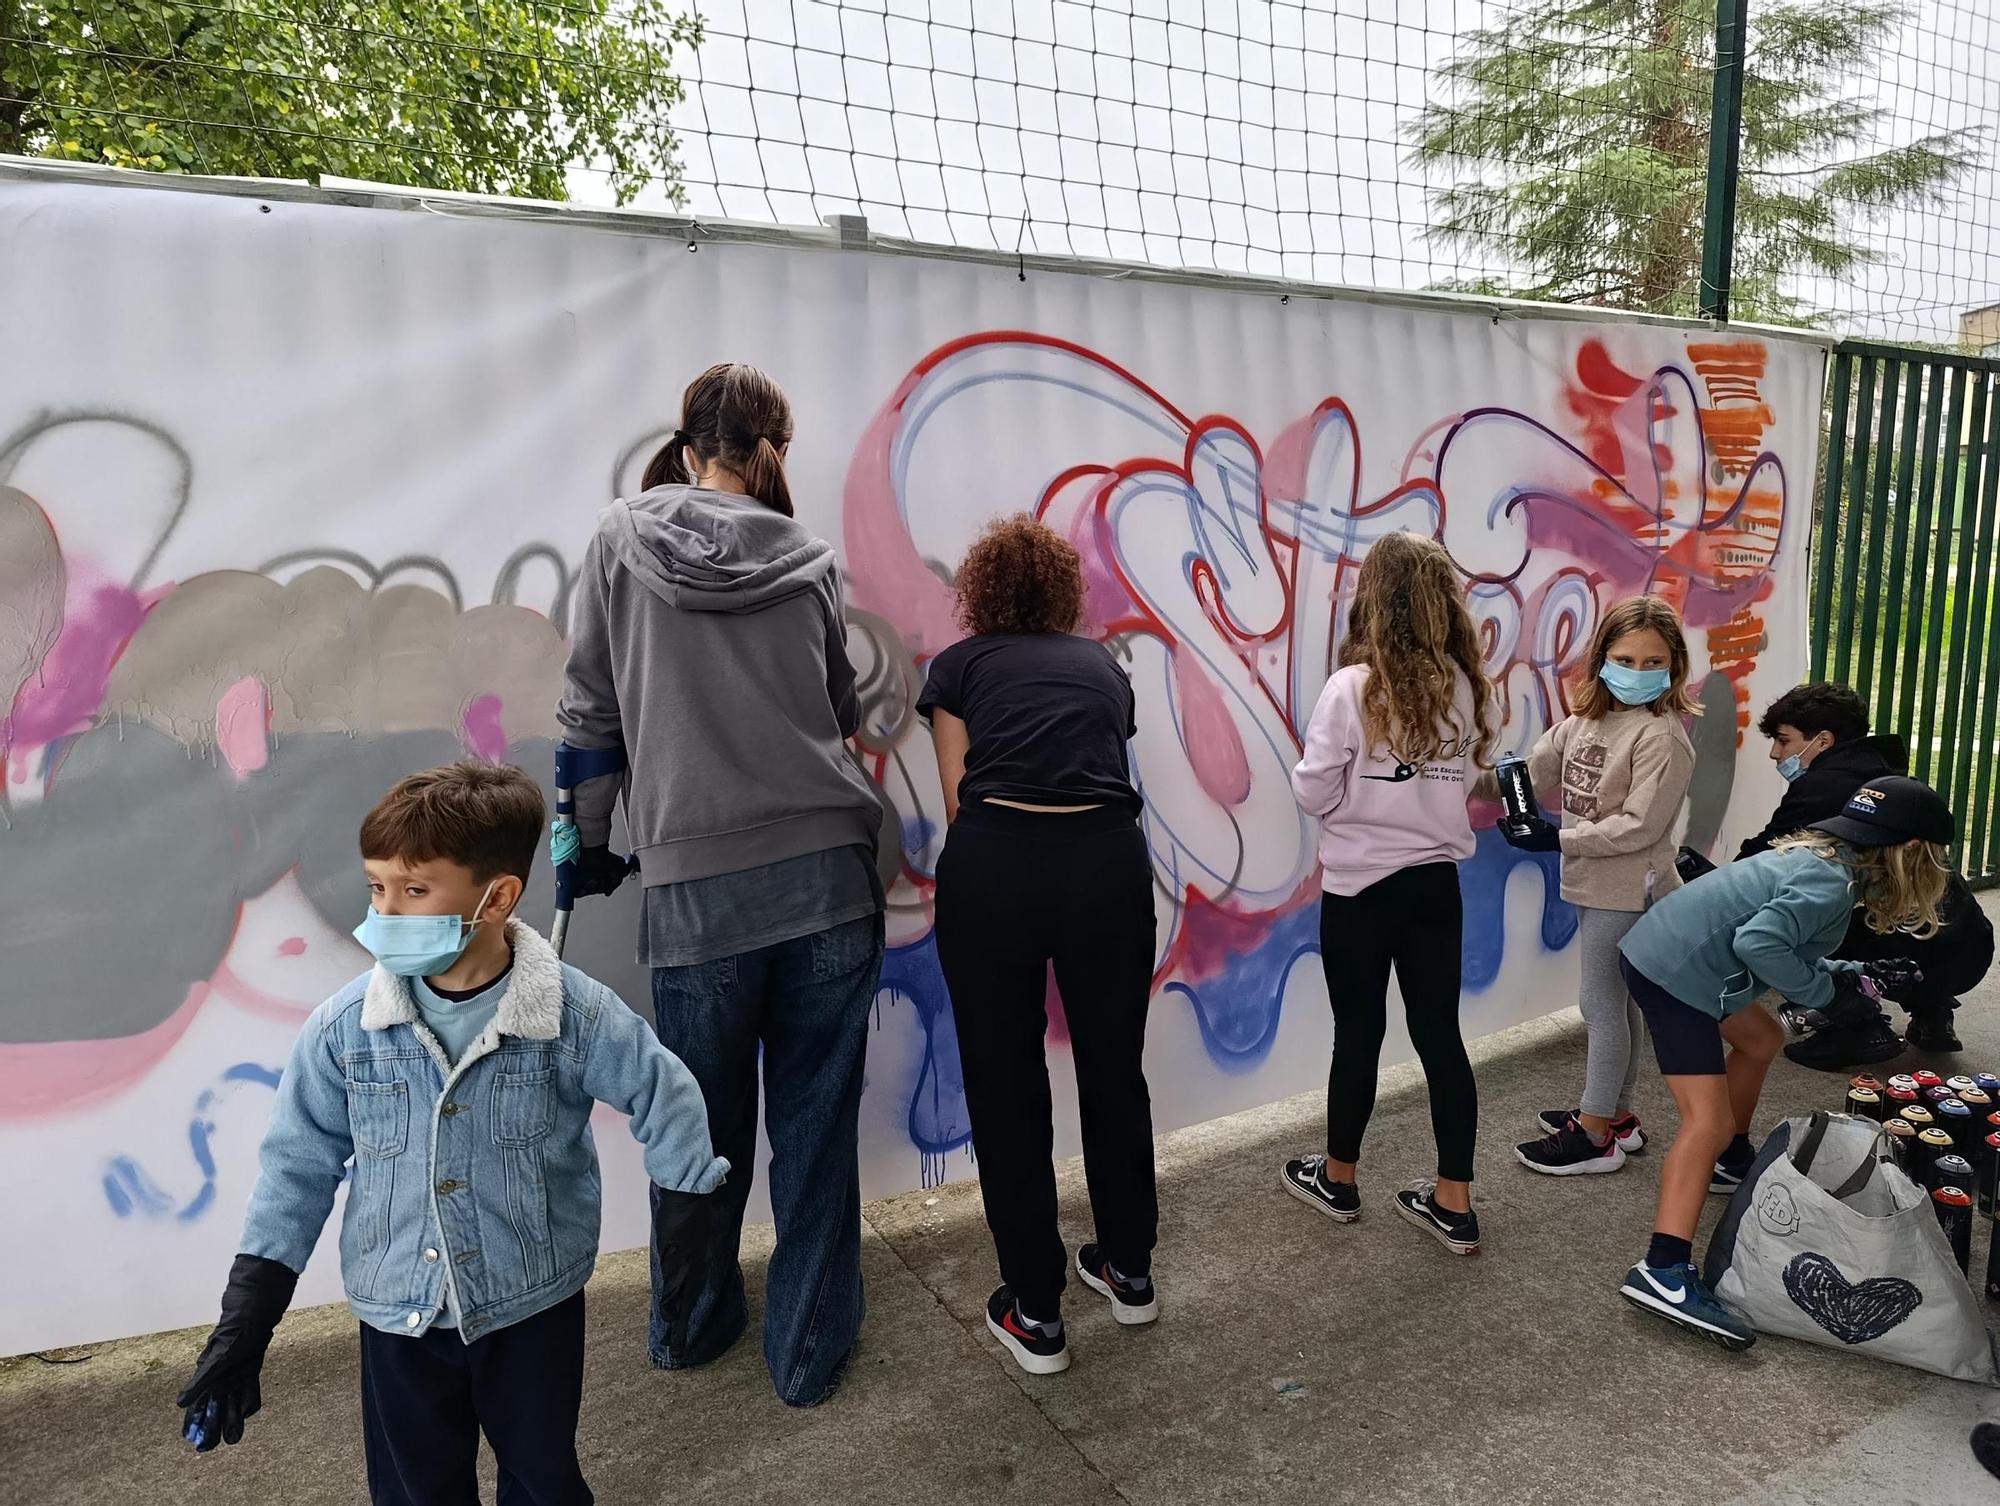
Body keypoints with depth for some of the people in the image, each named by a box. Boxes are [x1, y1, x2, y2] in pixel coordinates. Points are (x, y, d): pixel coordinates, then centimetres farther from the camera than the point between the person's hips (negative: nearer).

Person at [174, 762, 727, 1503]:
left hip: (536, 1304, -1)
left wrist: (688, 1239, 0)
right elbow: (297, 1164, -3)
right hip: (400, 1313, 1)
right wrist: (247, 1318, -2)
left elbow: (667, 1102, -6)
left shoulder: (576, 1013, -19)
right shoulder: (342, 1028, -14)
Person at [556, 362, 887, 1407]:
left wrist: (588, 841, 15)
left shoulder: (622, 541, 3)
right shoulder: (806, 559, 4)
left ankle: (692, 1326, 38)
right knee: (816, 1123, 12)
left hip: (695, 888, 0)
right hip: (828, 872, 1)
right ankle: (808, 1350, 26)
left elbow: (591, 713, 4)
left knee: (706, 1125, 17)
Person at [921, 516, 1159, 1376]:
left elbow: (957, 798, 8)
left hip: (993, 864, -2)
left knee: (1005, 1089, 13)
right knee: (1115, 1072, 21)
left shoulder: (959, 665, 16)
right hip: (1108, 862, 3)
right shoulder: (1102, 666, 24)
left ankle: (1036, 1314, 25)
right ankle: (1130, 1272, 39)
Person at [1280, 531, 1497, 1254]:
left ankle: (1337, 1179, 29)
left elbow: (1313, 794, -11)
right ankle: (1453, 1205, 19)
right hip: (1437, 882, 5)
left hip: (1361, 886, -4)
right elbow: (1462, 777, 8)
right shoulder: (1465, 688, 0)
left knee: (1358, 1034, 10)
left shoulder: (1353, 688, -17)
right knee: (1440, 1034, 10)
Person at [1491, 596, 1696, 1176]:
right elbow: (1530, 771, 2)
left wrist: (1557, 838, -23)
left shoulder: (1661, 736, -18)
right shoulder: (1585, 720, 7)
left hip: (1628, 891, -8)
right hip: (1591, 884, 8)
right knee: (1616, 1001, 18)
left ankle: (1596, 1134, 13)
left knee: (1602, 1004, 0)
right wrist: (1486, 778, -16)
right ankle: (1615, 1114, 33)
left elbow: (1640, 826, -22)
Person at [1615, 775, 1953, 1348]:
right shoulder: (1830, 883, -16)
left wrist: (1848, 975, 8)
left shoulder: (1821, 858, 13)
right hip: (1673, 973, -10)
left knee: (1760, 1040, 31)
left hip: (1674, 956, 10)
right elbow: (1759, 942, -28)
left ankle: (1733, 1163, 46)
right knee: (1709, 1123, -14)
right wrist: (1824, 991, -14)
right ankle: (1664, 1272, -22)